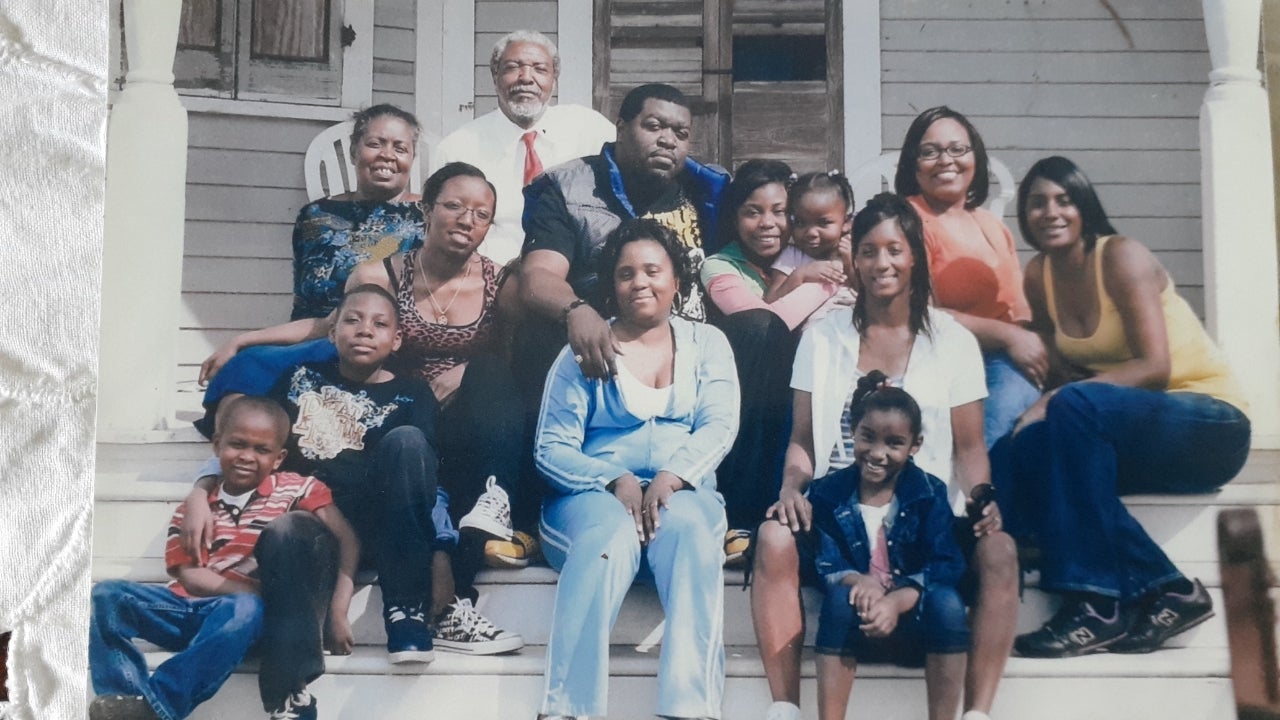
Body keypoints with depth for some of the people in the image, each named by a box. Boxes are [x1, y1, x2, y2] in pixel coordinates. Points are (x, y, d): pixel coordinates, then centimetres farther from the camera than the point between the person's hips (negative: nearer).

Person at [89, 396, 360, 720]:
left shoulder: (296, 490, 6)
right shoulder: (193, 509, 15)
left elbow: (346, 541, -4)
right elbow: (187, 575, 2)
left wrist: (337, 612, -18)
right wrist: (253, 590, -15)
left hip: (256, 612, -3)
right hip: (197, 611, 4)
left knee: (252, 595, -38)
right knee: (108, 596, -15)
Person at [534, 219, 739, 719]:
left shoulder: (706, 344, 17)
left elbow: (719, 425, 1)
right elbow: (551, 447, 3)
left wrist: (673, 476, -18)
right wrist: (614, 481, -15)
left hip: (684, 492, 1)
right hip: (596, 494, -1)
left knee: (689, 529, -35)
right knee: (610, 537, -37)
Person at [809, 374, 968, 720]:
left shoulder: (929, 493, -2)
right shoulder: (829, 493, 1)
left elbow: (944, 568, -12)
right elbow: (827, 566, -5)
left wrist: (897, 601, -30)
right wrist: (858, 581, -29)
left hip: (914, 618, 0)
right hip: (857, 627, 0)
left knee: (946, 601, -30)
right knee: (841, 596, -31)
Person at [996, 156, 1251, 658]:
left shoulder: (1121, 256, -13)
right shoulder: (1039, 275, 6)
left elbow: (1154, 368, -22)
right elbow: (1060, 367, 8)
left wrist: (1054, 400, -30)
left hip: (1210, 425, -6)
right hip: (1134, 431, 6)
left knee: (1076, 405, -35)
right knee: (1016, 457, -22)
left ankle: (1100, 604, -30)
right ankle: (1163, 591, -20)